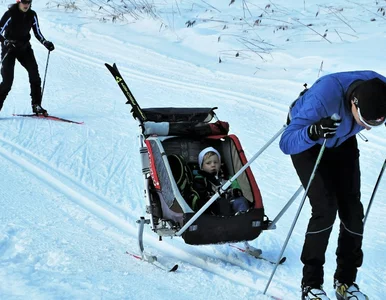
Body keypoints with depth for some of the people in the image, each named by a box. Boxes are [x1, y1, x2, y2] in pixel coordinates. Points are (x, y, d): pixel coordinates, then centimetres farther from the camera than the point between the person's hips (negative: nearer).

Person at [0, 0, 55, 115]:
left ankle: (36, 105, -3)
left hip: (25, 48, 4)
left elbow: (37, 33, 9)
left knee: (34, 75, -10)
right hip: (9, 49, -4)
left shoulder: (32, 15, -2)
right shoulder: (10, 14, -15)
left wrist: (46, 43, -7)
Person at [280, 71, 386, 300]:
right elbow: (286, 143, -41)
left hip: (343, 142, 5)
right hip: (308, 143, -5)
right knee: (326, 206, -18)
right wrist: (313, 132, -61)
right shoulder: (323, 96, -43)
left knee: (352, 209, -4)